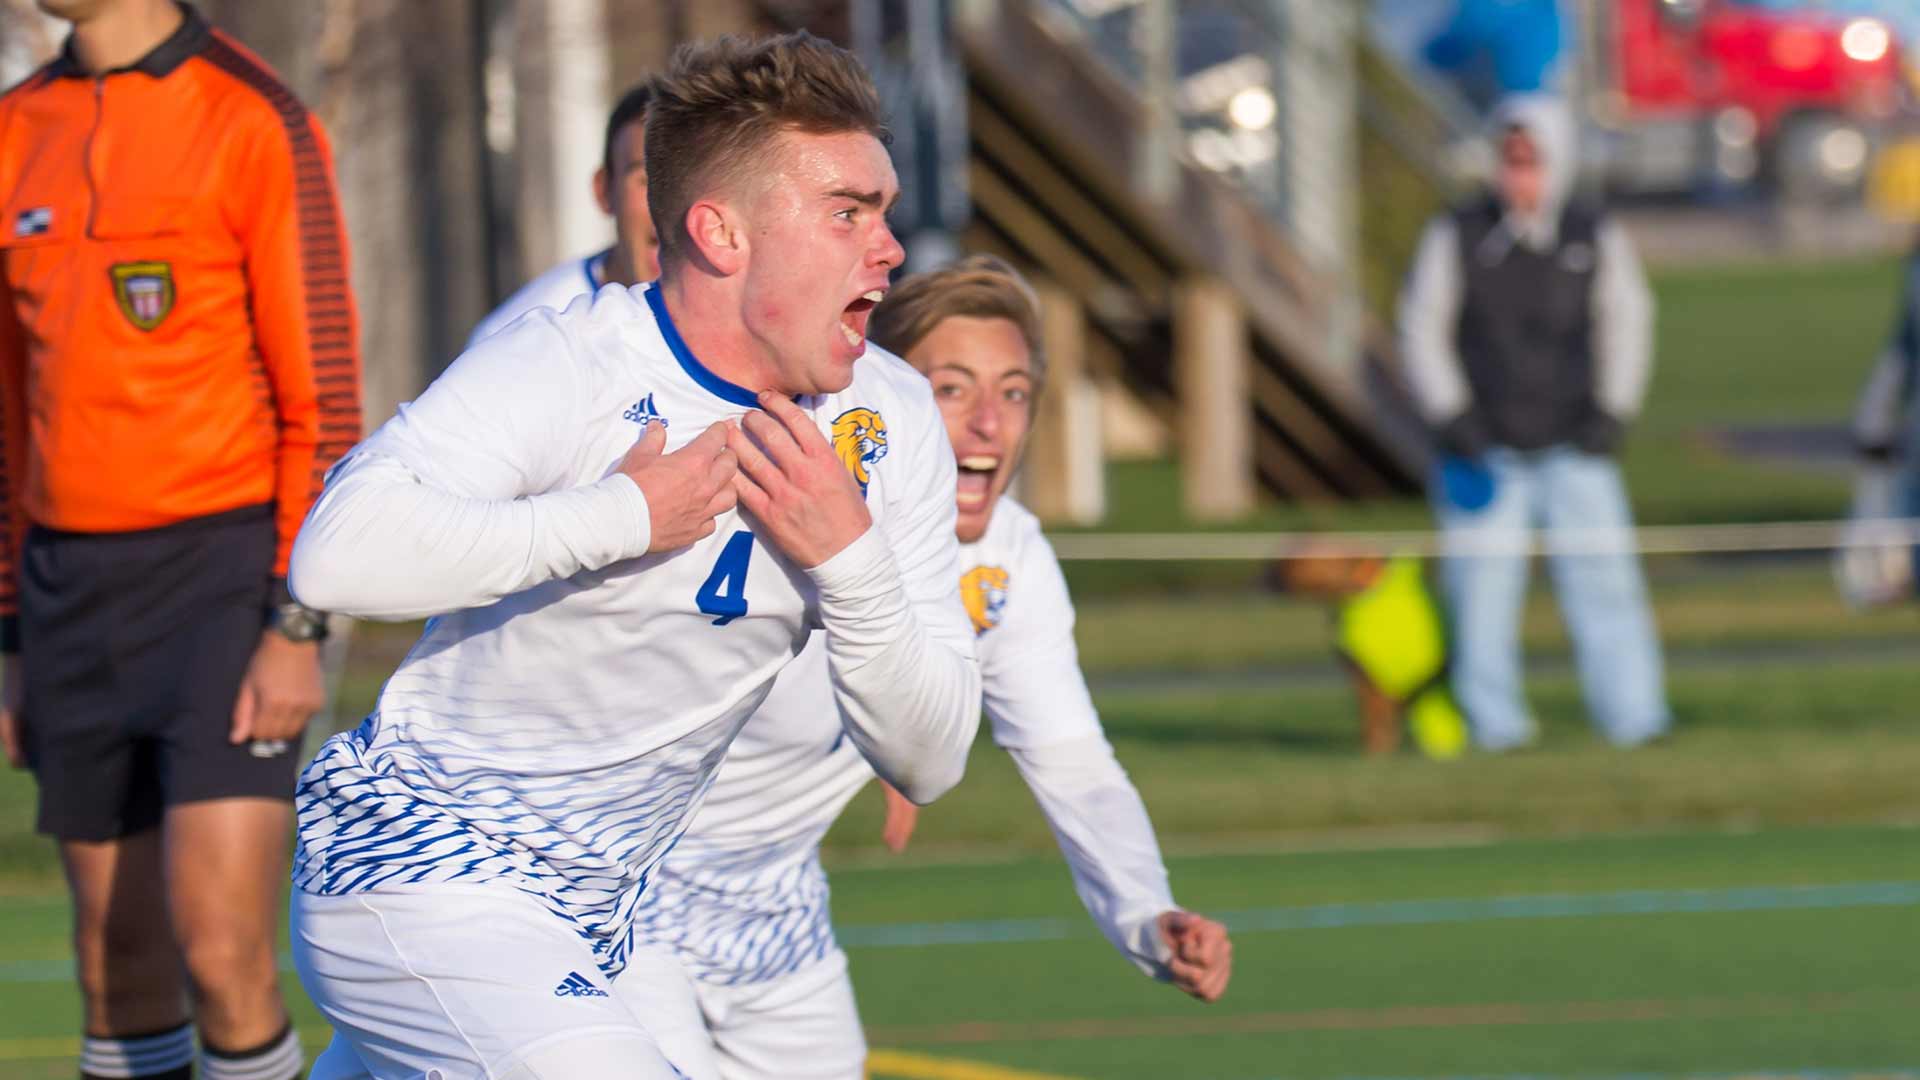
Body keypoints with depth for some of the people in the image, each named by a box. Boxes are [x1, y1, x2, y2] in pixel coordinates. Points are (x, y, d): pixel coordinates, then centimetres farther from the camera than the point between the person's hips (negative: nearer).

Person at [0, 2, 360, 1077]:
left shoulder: (258, 124, -8)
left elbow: (324, 400, -10)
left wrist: (297, 628, -16)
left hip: (225, 575, -6)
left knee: (222, 959, -15)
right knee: (120, 978, 8)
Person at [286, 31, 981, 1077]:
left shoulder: (892, 423, -1)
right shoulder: (570, 369, -20)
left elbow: (927, 762, -1)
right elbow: (339, 555, -38)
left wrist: (847, 557, -18)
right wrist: (627, 513, -30)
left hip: (592, 912, 8)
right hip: (418, 875, -8)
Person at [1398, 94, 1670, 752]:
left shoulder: (1598, 240, 4)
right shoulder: (1457, 238, 0)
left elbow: (1626, 325, 14)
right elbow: (1421, 330, 5)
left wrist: (1611, 413, 3)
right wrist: (1452, 419, -3)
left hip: (1574, 449, 1)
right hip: (1487, 447, -1)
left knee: (1603, 576, -6)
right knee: (1483, 587, -4)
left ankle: (1633, 716, -5)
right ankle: (1493, 720, 4)